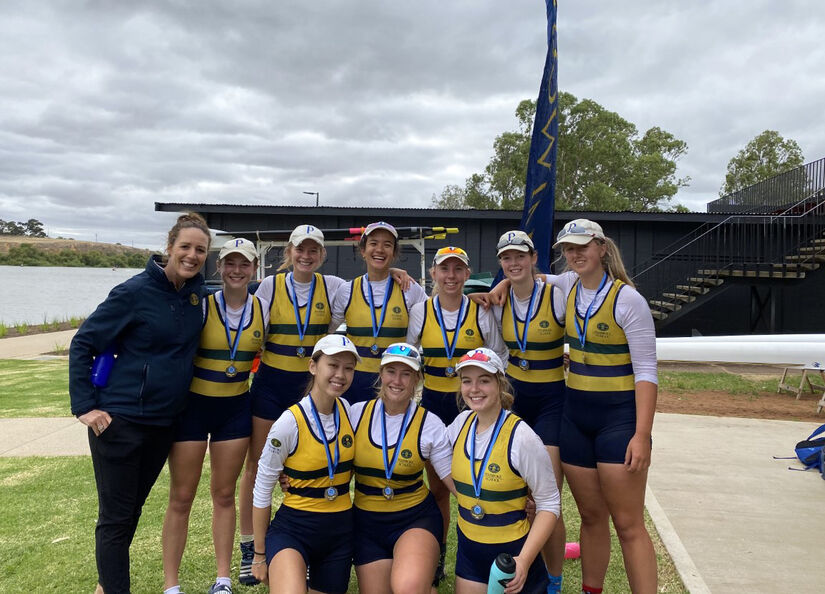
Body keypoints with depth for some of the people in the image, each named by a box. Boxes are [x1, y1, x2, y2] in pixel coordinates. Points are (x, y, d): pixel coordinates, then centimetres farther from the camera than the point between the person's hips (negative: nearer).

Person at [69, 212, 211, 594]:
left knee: (132, 509, 19)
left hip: (164, 420, 6)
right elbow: (82, 344, -9)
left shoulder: (197, 292, 2)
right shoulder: (135, 292, -14)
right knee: (116, 516, 2)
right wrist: (85, 406, -13)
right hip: (120, 418, -6)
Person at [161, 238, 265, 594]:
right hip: (193, 405, -2)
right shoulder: (201, 306, -11)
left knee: (224, 494, 12)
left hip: (235, 408, 3)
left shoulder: (262, 310, -1)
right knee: (181, 498, 4)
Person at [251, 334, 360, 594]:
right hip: (294, 527, -5)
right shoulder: (289, 423, -17)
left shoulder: (349, 411, -3)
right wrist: (260, 554, 0)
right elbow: (262, 491, -8)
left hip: (340, 529, 5)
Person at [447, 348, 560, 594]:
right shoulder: (462, 422, -5)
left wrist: (525, 561, -24)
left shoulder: (522, 438, -20)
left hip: (512, 549, -5)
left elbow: (549, 505, -15)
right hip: (468, 548, 5)